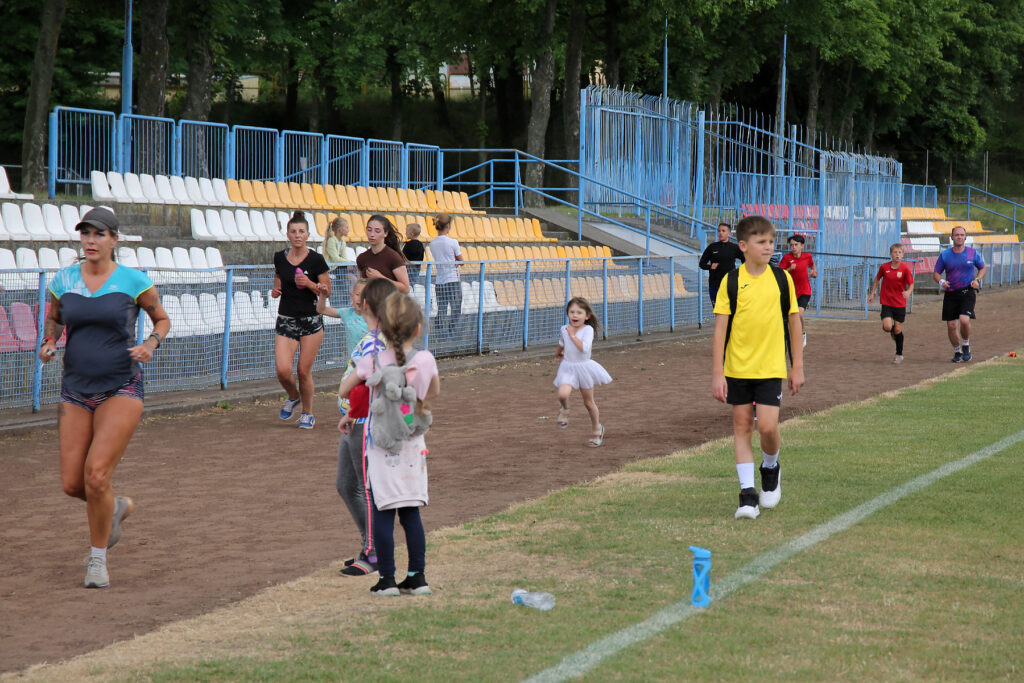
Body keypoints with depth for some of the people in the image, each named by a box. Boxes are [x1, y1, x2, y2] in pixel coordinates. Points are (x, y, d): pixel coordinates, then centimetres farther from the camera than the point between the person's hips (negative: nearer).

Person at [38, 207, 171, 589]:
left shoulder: (133, 281, -5)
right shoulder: (63, 281, 4)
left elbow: (162, 319, 9)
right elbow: (54, 319, 22)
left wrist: (150, 345, -11)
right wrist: (48, 343, 1)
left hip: (121, 389, -4)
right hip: (76, 389, 4)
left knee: (96, 476, -17)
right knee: (72, 484, 1)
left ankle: (98, 559, 4)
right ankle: (118, 507, 36)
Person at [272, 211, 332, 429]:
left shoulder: (316, 260, -6)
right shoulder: (280, 258, 5)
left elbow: (327, 292, -2)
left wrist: (310, 284, -18)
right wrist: (275, 291, -3)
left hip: (311, 321, -3)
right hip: (286, 320, 3)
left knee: (304, 371, -1)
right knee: (283, 370, -10)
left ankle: (307, 413, 20)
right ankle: (293, 397, 22)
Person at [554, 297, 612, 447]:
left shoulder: (588, 329, -14)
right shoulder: (564, 329, 1)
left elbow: (584, 348, -29)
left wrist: (573, 335, -23)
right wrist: (558, 353, 40)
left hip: (584, 367, -2)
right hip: (568, 368, 3)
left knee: (588, 403, 11)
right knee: (563, 394, -25)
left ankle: (597, 429, 33)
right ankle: (564, 409, 11)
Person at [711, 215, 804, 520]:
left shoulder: (782, 278, -1)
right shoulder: (731, 282, -4)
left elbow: (794, 321, 6)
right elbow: (721, 327, -4)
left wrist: (798, 366, 6)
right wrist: (717, 373, -8)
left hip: (771, 367, 0)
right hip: (737, 367, 1)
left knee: (767, 426, -10)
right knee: (742, 426, 5)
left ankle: (771, 468, 21)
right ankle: (747, 492, 11)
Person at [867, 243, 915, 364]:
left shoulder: (905, 269, -10)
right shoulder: (884, 267, -4)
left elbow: (911, 285, -6)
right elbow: (877, 279, 13)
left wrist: (908, 292, -28)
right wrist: (872, 293, 11)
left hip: (900, 303, -1)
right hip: (886, 302, 1)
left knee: (898, 329, 3)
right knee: (887, 327, -16)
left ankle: (899, 355, 20)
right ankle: (893, 332, 23)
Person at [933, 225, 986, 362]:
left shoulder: (973, 253, 3)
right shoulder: (945, 255, 3)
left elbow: (982, 268, 17)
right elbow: (936, 273, 9)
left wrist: (977, 280, -2)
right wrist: (941, 281, -12)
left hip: (967, 293, -2)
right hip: (950, 294, 2)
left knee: (964, 319, -23)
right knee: (951, 325, -1)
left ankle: (966, 345, 3)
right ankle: (957, 351, 21)